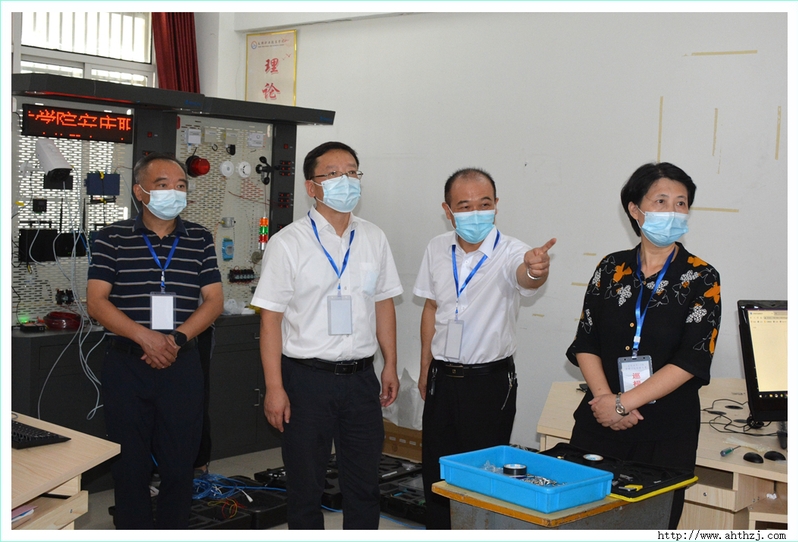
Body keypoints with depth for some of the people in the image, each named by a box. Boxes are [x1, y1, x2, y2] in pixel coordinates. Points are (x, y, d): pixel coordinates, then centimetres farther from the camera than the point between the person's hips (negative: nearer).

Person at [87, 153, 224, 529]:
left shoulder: (199, 239, 7)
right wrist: (145, 336, -19)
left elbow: (214, 300, 2)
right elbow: (96, 300, -6)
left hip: (182, 366, 2)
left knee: (179, 462, 7)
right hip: (126, 365, -1)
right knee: (130, 464, 6)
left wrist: (176, 338, -13)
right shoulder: (112, 239, 1)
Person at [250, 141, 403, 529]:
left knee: (364, 483, 13)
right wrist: (274, 388, -12)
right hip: (307, 378, -3)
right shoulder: (287, 243, -7)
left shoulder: (374, 239, 6)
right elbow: (270, 318, -8)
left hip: (361, 377, 4)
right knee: (305, 486, 10)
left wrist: (390, 366, 9)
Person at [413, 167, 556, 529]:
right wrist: (425, 368, 13)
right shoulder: (438, 249, 1)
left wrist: (535, 270, -63)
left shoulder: (511, 253, -15)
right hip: (442, 377, 5)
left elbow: (524, 277, -39)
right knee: (435, 473, 13)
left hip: (491, 380, -4)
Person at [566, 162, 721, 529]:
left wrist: (623, 403, -16)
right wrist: (604, 398, -14)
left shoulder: (701, 279, -3)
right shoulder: (612, 269, 5)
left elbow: (692, 359, -12)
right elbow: (585, 343, 3)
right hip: (600, 422, 2)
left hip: (666, 433, -2)